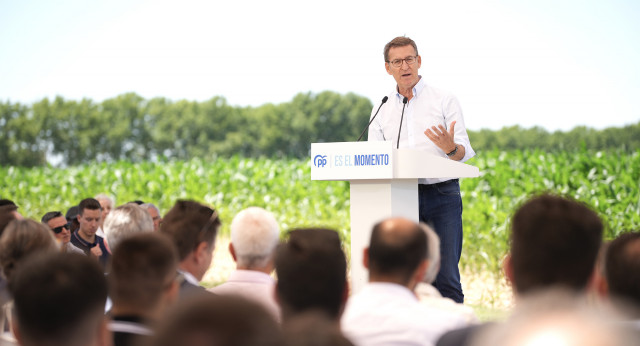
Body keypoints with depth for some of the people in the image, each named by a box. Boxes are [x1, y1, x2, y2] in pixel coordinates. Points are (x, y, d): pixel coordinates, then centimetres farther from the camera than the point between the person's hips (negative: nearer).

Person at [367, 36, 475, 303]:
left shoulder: (444, 101, 7)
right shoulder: (382, 111, 16)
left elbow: (464, 153, 0)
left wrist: (451, 148, -23)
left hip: (442, 193, -3)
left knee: (445, 274, -8)